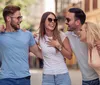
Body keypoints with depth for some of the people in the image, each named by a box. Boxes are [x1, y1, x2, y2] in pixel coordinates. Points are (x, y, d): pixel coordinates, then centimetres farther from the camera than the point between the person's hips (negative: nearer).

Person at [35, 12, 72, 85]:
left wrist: (58, 46, -14)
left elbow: (69, 56, -2)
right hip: (47, 76, 1)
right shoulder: (39, 38, 1)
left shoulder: (62, 36, -5)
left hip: (62, 75, -1)